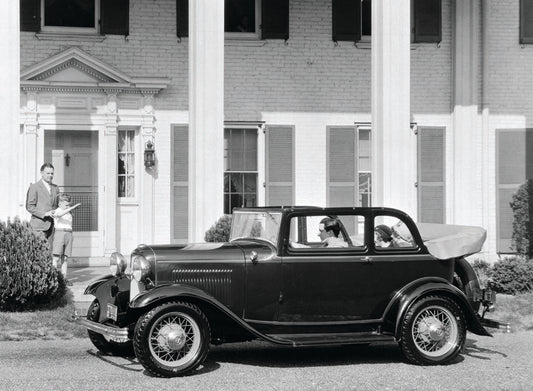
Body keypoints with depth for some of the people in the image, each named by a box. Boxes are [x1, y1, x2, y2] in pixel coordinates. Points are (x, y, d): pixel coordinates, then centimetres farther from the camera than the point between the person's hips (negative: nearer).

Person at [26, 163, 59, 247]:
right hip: (39, 226, -5)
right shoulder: (34, 187, 0)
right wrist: (44, 214, -15)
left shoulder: (55, 188, 18)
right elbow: (29, 206, -6)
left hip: (52, 226, 5)